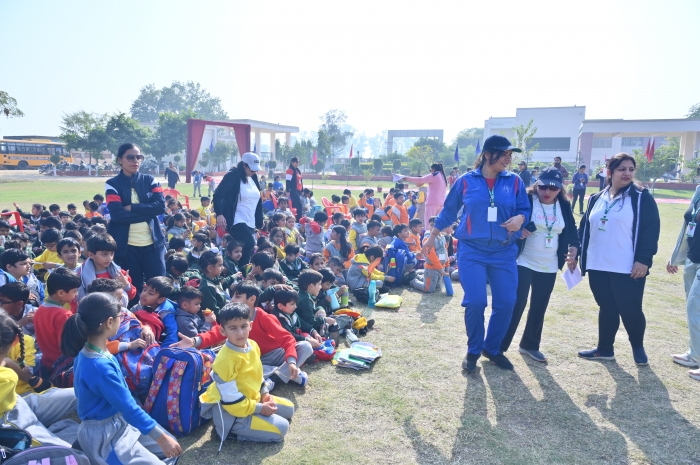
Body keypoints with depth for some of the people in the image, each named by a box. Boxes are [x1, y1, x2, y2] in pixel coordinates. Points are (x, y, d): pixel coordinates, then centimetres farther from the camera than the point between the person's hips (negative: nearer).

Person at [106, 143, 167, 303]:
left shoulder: (149, 180, 9)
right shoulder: (113, 184, 1)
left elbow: (161, 206, -6)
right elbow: (117, 214, -13)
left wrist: (132, 208, -12)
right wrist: (148, 211, -11)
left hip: (153, 243, 2)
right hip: (127, 246, -2)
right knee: (132, 290, 7)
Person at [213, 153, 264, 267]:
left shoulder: (253, 177, 10)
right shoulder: (232, 176, -10)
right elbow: (217, 195, -16)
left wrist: (259, 222, 14)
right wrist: (219, 214, -30)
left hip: (250, 223, 7)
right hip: (236, 221, -7)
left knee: (248, 248, 7)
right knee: (250, 244, -26)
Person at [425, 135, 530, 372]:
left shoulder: (514, 181, 4)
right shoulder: (466, 181, 0)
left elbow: (525, 209, 9)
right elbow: (449, 210, 8)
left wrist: (519, 219, -16)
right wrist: (432, 237, 11)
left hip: (504, 253, 3)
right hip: (472, 251, -2)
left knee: (505, 303, 2)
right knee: (474, 302, -9)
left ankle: (492, 348, 26)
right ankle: (473, 350, 16)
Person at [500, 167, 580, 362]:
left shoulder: (564, 206, 5)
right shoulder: (526, 200, -9)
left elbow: (572, 230, 12)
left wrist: (573, 249, -3)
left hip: (548, 267, 5)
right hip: (523, 263, -5)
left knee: (539, 308, 13)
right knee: (516, 305, -7)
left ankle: (530, 345, 30)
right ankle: (497, 347, 3)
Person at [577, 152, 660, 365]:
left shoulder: (642, 198, -2)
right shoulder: (596, 199, 12)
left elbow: (651, 230, -8)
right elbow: (584, 227, 16)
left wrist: (643, 260, -15)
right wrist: (576, 250, 9)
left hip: (628, 268, -4)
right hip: (598, 266, 4)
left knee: (630, 310, 2)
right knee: (606, 308, 14)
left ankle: (638, 347, 28)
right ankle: (605, 349, 27)